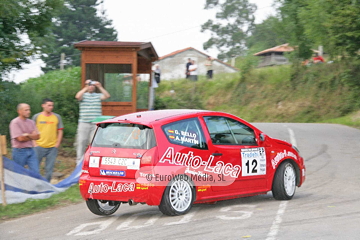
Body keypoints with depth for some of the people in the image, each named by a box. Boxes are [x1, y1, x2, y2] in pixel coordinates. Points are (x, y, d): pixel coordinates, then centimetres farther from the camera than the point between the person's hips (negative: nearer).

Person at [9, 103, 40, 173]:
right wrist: (32, 136, -4)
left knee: (35, 172, 0)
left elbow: (37, 136, 3)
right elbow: (20, 138, -18)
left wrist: (28, 135, -15)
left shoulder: (31, 122, 9)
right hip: (19, 151, -6)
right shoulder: (15, 122, -11)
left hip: (30, 150, 6)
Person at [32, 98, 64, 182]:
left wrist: (57, 144, 1)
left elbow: (60, 131, 10)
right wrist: (34, 143, -2)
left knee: (49, 169, 4)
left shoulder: (57, 117, 6)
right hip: (39, 147, -1)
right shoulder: (36, 117, 3)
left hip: (52, 147, 1)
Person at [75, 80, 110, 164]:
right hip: (84, 123, -1)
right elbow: (77, 96, -15)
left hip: (96, 123, 1)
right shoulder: (83, 95, 7)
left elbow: (107, 96, -6)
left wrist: (100, 87, -13)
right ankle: (79, 161, 8)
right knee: (81, 142, 2)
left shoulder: (98, 96, 11)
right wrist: (86, 88, -15)